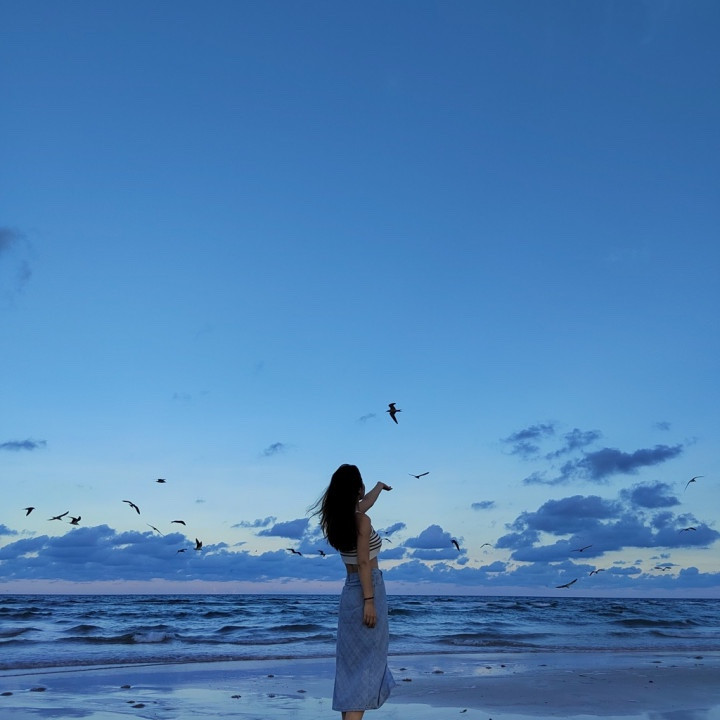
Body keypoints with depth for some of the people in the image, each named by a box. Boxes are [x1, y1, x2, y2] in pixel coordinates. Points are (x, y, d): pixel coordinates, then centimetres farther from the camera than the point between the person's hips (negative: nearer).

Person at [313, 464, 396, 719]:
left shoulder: (340, 517, 7)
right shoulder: (362, 521, -16)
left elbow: (364, 504, 28)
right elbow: (363, 563, -20)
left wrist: (380, 486, 45)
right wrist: (369, 601, -20)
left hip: (349, 590, 8)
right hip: (367, 590, -8)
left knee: (351, 660, 14)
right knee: (367, 661, -5)